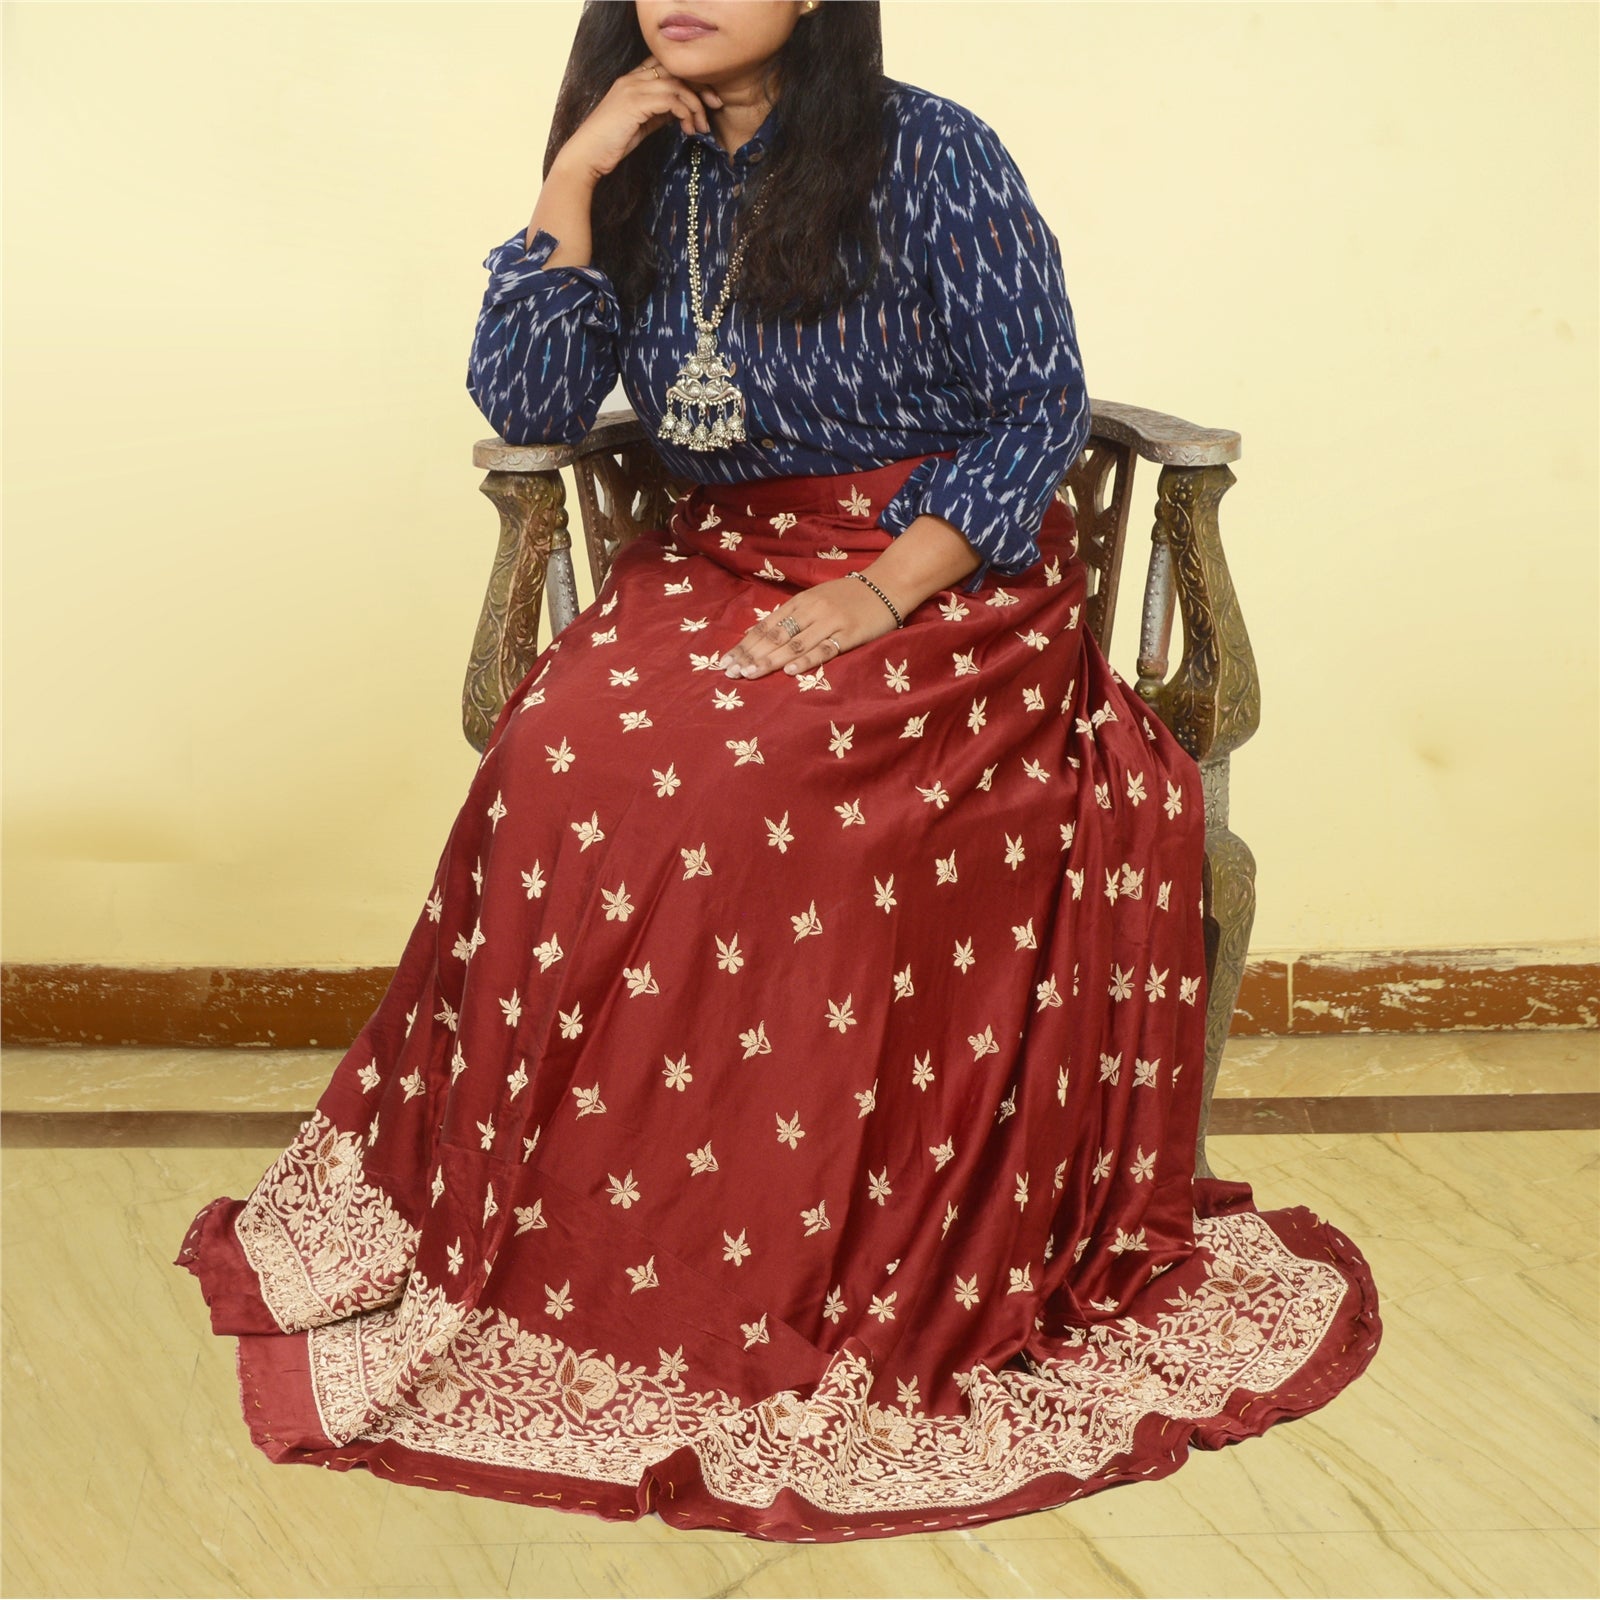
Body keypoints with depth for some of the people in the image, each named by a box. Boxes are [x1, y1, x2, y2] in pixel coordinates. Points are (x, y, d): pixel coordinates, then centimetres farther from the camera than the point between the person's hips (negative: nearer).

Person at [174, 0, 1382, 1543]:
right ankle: (556, 1237, -15)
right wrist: (572, 176, -7)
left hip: (948, 575, -4)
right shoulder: (641, 173, 9)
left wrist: (882, 593, -17)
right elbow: (527, 406, 3)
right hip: (718, 564, 4)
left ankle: (796, 1280, -16)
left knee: (737, 782, -31)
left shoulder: (929, 158, -5)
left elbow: (1041, 407, -4)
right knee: (570, 745, -26)